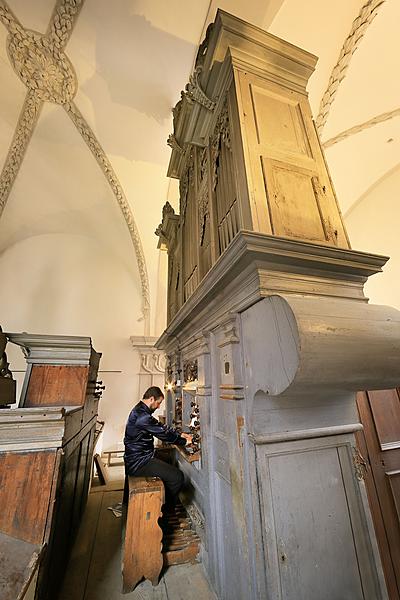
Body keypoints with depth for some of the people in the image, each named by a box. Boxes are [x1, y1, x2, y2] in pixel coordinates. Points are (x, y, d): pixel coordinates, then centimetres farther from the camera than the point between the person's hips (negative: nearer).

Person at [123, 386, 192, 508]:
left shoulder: (140, 410, 8)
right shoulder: (142, 415, -26)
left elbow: (161, 427, 13)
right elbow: (162, 433, -20)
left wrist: (180, 434, 8)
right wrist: (184, 442, -7)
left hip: (138, 457, 11)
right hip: (139, 463, -11)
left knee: (171, 467, 21)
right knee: (177, 477, -12)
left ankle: (166, 502, 31)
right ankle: (166, 509, 10)